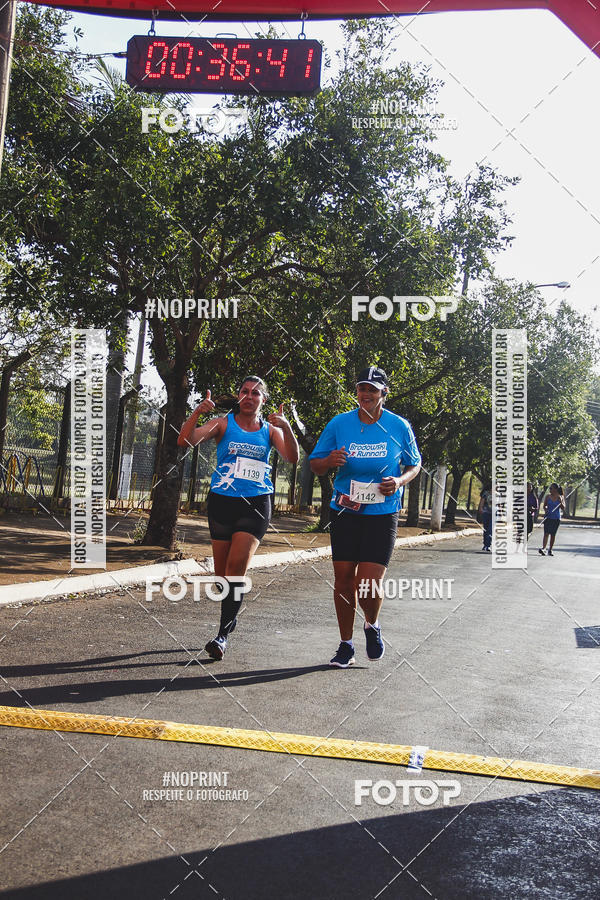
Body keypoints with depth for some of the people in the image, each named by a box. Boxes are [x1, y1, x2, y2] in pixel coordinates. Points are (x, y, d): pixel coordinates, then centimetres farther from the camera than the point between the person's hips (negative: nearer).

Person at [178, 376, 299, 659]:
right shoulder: (224, 423, 4)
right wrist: (197, 413, -25)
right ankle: (230, 617, 30)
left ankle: (223, 633, -9)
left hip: (256, 503, -1)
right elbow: (185, 441, -8)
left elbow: (292, 458, -6)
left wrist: (286, 427, -22)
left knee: (237, 566, -15)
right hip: (222, 500, 1)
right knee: (221, 571, 5)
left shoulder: (270, 430, 9)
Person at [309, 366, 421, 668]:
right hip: (344, 512, 2)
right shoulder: (339, 423, 0)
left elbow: (415, 464, 12)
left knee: (368, 584, -10)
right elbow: (314, 464, 7)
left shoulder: (399, 426, -1)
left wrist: (400, 481, -9)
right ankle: (346, 645, 23)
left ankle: (372, 625, 25)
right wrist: (329, 461, -17)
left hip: (382, 515, -2)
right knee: (343, 579, 5)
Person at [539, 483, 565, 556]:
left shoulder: (560, 497, 1)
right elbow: (544, 505, 12)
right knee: (546, 533, -12)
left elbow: (563, 509, -1)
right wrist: (545, 509, -9)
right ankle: (543, 548, -22)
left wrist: (560, 501, -15)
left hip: (556, 518, 0)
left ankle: (550, 550, 13)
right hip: (548, 517, 0)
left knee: (553, 534, 5)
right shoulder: (548, 496, 4)